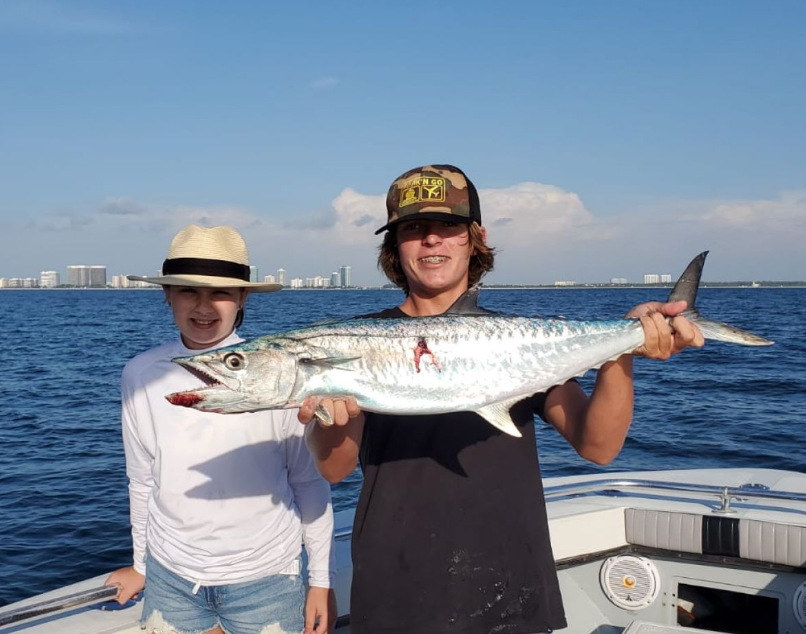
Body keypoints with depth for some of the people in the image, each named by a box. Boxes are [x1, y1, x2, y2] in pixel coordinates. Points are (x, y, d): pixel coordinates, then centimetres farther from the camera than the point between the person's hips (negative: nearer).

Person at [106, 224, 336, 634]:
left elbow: (309, 481, -6)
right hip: (169, 576, 2)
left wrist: (322, 580, -2)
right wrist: (141, 564, 15)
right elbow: (142, 481, 6)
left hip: (265, 578, -2)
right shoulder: (141, 375, -6)